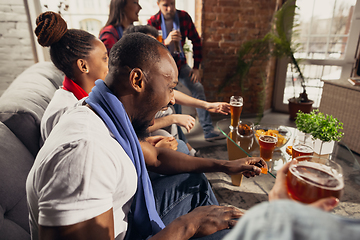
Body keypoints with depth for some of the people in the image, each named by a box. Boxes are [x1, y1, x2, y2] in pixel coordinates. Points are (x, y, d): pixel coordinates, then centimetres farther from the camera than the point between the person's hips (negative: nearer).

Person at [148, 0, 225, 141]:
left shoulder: (184, 17, -6)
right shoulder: (153, 22, -14)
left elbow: (196, 41, 2)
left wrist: (196, 67, -2)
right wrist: (165, 42, -41)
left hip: (179, 63, 3)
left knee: (198, 89, -9)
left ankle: (209, 131, -3)